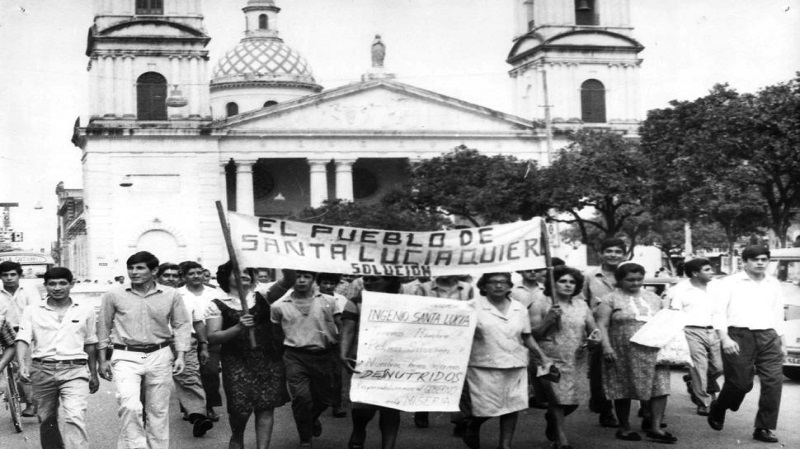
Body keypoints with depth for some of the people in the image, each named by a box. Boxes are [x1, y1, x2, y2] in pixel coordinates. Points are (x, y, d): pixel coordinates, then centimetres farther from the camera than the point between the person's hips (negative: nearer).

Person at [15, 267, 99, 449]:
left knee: (75, 418, -19)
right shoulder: (32, 311, 6)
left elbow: (90, 344, 15)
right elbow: (23, 339, -3)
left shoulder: (85, 310, 8)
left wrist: (93, 374, 18)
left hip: (75, 371, -2)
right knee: (46, 420, 11)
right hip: (42, 370, 2)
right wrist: (22, 363, -21)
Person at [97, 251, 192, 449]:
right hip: (126, 357, -2)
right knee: (129, 405, -21)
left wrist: (180, 355, 0)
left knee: (159, 410, 8)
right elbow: (103, 327, 8)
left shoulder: (171, 295, 1)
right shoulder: (113, 295, -1)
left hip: (159, 356, 2)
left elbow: (182, 325, 9)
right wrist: (103, 360, 7)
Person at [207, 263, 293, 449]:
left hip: (268, 360, 2)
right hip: (236, 362, -2)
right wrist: (238, 327, -20)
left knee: (266, 406, -2)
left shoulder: (262, 297, 7)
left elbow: (288, 281, -5)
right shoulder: (218, 305, 1)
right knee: (241, 408, -5)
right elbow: (212, 337, -6)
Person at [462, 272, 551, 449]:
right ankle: (472, 426, 29)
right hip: (484, 367, -4)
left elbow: (527, 337, 16)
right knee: (486, 409, -3)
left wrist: (541, 355, 8)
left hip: (515, 367, 4)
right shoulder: (473, 307, -3)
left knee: (512, 407, 2)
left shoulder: (519, 308, 10)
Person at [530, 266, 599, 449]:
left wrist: (595, 337, -7)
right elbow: (531, 335, -4)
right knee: (557, 400, -11)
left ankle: (551, 419, 36)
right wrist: (549, 319, -16)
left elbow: (593, 329, 16)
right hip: (551, 361, -4)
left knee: (574, 401, 5)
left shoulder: (582, 305, 11)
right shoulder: (540, 306, -1)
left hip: (577, 362, 4)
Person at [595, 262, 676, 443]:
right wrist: (606, 346, -19)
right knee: (624, 391, 4)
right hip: (623, 353, -3)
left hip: (653, 353, 4)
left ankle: (655, 428, 1)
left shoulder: (653, 298, 14)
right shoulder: (610, 300, 0)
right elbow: (602, 325, -8)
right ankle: (624, 428, 18)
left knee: (660, 388, -6)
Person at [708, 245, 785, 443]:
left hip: (768, 338, 4)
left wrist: (782, 341, 20)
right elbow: (719, 313, -3)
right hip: (739, 336, -4)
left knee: (774, 381, -8)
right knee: (740, 382, -3)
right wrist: (724, 338, -13)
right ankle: (717, 411, 27)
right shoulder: (731, 283, 1)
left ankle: (764, 428, 0)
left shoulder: (774, 284, 15)